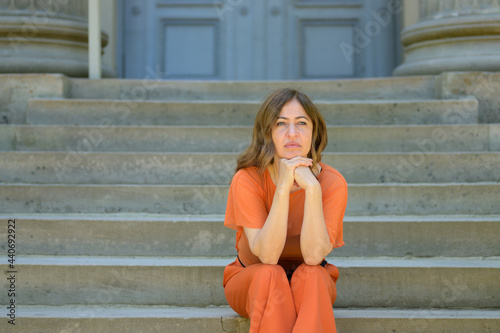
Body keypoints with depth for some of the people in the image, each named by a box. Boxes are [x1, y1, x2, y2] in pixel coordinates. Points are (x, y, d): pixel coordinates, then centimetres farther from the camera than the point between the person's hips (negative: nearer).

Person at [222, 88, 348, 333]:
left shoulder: (332, 183, -17)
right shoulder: (247, 180, -20)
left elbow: (314, 256, -28)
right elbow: (267, 255, -29)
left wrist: (311, 187, -36)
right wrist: (283, 188, -37)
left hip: (311, 285, 1)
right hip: (251, 282, -1)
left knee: (311, 274, -32)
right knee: (270, 274, -34)